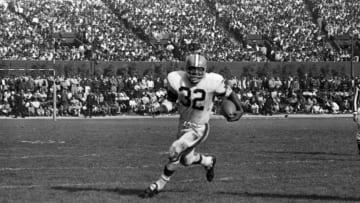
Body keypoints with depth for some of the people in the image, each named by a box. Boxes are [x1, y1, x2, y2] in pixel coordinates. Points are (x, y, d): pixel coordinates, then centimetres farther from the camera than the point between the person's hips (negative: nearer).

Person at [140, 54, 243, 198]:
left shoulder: (213, 82, -24)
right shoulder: (177, 79, -16)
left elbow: (229, 93, -7)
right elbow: (171, 100, -3)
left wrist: (240, 109, -7)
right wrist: (162, 108, -21)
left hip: (199, 128, -5)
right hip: (184, 124, 5)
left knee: (175, 151, -19)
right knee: (187, 160, 18)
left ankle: (160, 184, -1)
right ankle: (209, 161, 52)